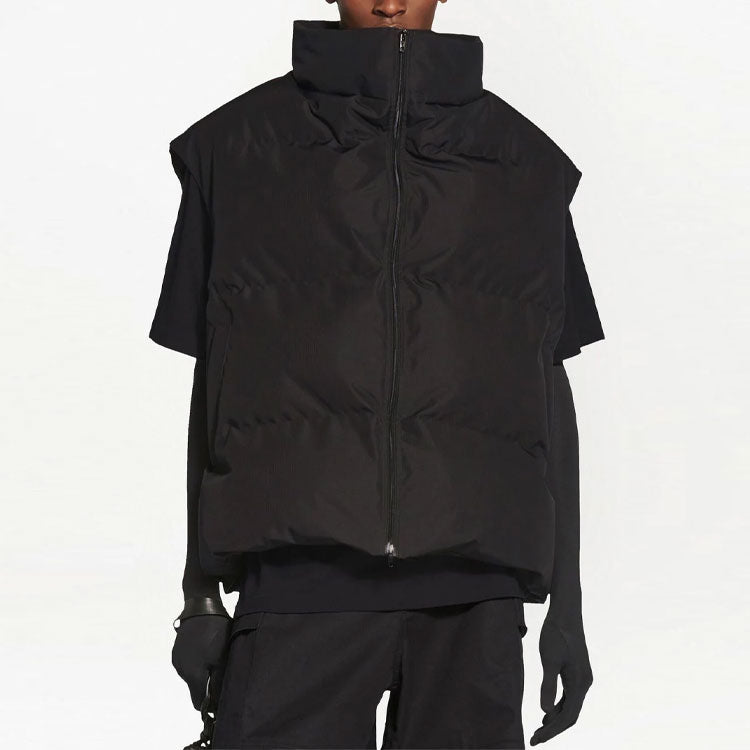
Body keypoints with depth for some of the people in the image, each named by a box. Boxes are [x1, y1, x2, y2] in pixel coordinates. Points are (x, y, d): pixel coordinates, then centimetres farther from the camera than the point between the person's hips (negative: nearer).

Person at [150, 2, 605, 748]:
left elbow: (549, 387, 13)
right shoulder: (240, 148, 8)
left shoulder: (526, 163, 10)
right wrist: (200, 594, 8)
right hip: (298, 570, -1)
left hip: (472, 587, 1)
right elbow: (213, 378, 10)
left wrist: (567, 602, 12)